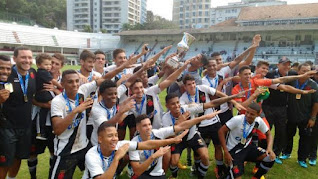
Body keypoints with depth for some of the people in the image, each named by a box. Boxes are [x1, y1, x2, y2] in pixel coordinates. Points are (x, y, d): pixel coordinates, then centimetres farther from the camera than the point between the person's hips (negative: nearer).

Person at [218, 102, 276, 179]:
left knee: (270, 157, -13)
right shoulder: (237, 119, -25)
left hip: (247, 147, 5)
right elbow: (221, 131, -22)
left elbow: (268, 134, 6)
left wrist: (269, 148, -14)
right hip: (234, 150, -5)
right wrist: (226, 152, -23)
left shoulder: (259, 121, -10)